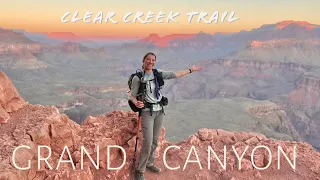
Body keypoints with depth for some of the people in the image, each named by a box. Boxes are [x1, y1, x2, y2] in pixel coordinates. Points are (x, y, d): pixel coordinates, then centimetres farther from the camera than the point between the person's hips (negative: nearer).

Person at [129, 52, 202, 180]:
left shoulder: (158, 74, 4)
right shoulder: (137, 77, -9)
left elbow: (175, 74, 10)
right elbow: (132, 96, -8)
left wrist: (190, 70, 14)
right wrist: (136, 103, -30)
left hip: (159, 111, 5)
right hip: (147, 112, -5)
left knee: (155, 141, 13)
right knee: (147, 143, -9)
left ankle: (150, 164, 32)